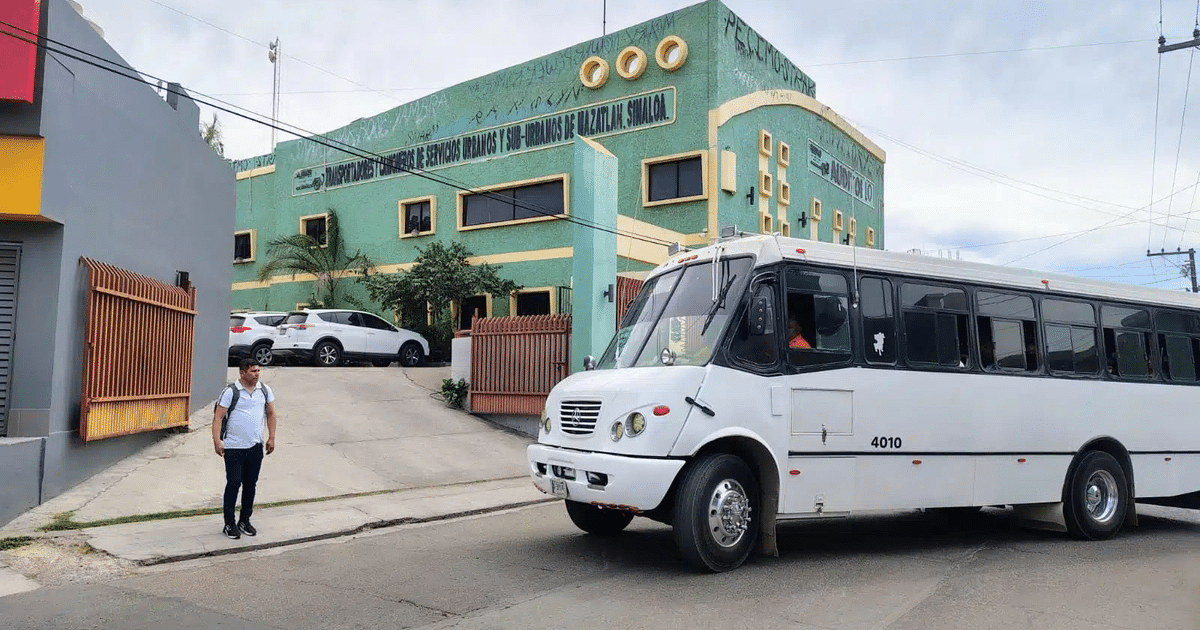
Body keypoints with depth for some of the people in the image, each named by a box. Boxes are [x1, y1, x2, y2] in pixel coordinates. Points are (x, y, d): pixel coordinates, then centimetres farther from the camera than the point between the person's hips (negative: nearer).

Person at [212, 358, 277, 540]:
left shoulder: (264, 390, 4)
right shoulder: (230, 392, -10)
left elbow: (270, 413, 14)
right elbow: (218, 417, -11)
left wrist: (271, 437, 10)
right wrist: (217, 440, -21)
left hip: (255, 447, 4)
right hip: (233, 447, -4)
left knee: (251, 484, 11)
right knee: (234, 483, -3)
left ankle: (245, 521, 25)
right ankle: (229, 524, 11)